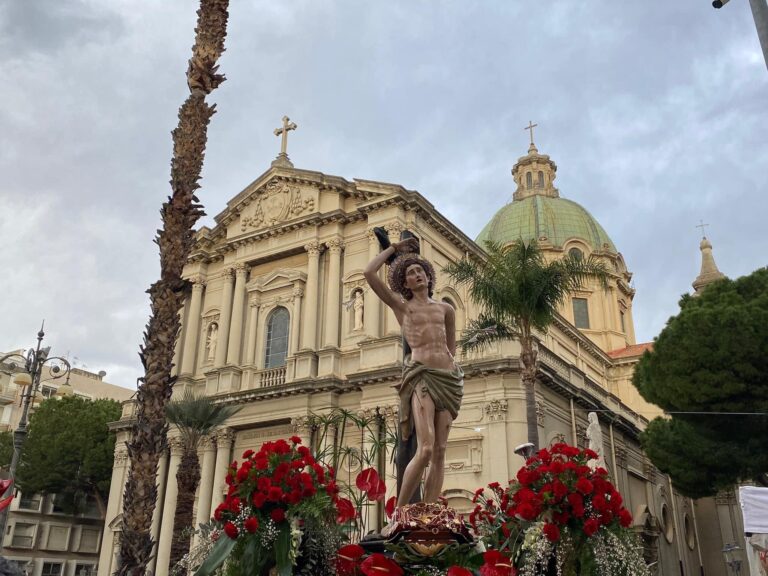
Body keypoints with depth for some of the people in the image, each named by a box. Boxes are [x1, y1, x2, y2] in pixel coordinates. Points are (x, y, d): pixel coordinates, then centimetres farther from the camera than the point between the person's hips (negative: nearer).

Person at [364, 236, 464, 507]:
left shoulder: (445, 309, 19)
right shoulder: (401, 305, 10)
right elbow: (369, 273, 1)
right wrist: (393, 248, 12)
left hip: (449, 378, 4)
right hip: (421, 376, -4)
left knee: (439, 452, -3)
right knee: (425, 449, -20)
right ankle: (399, 512, -9)